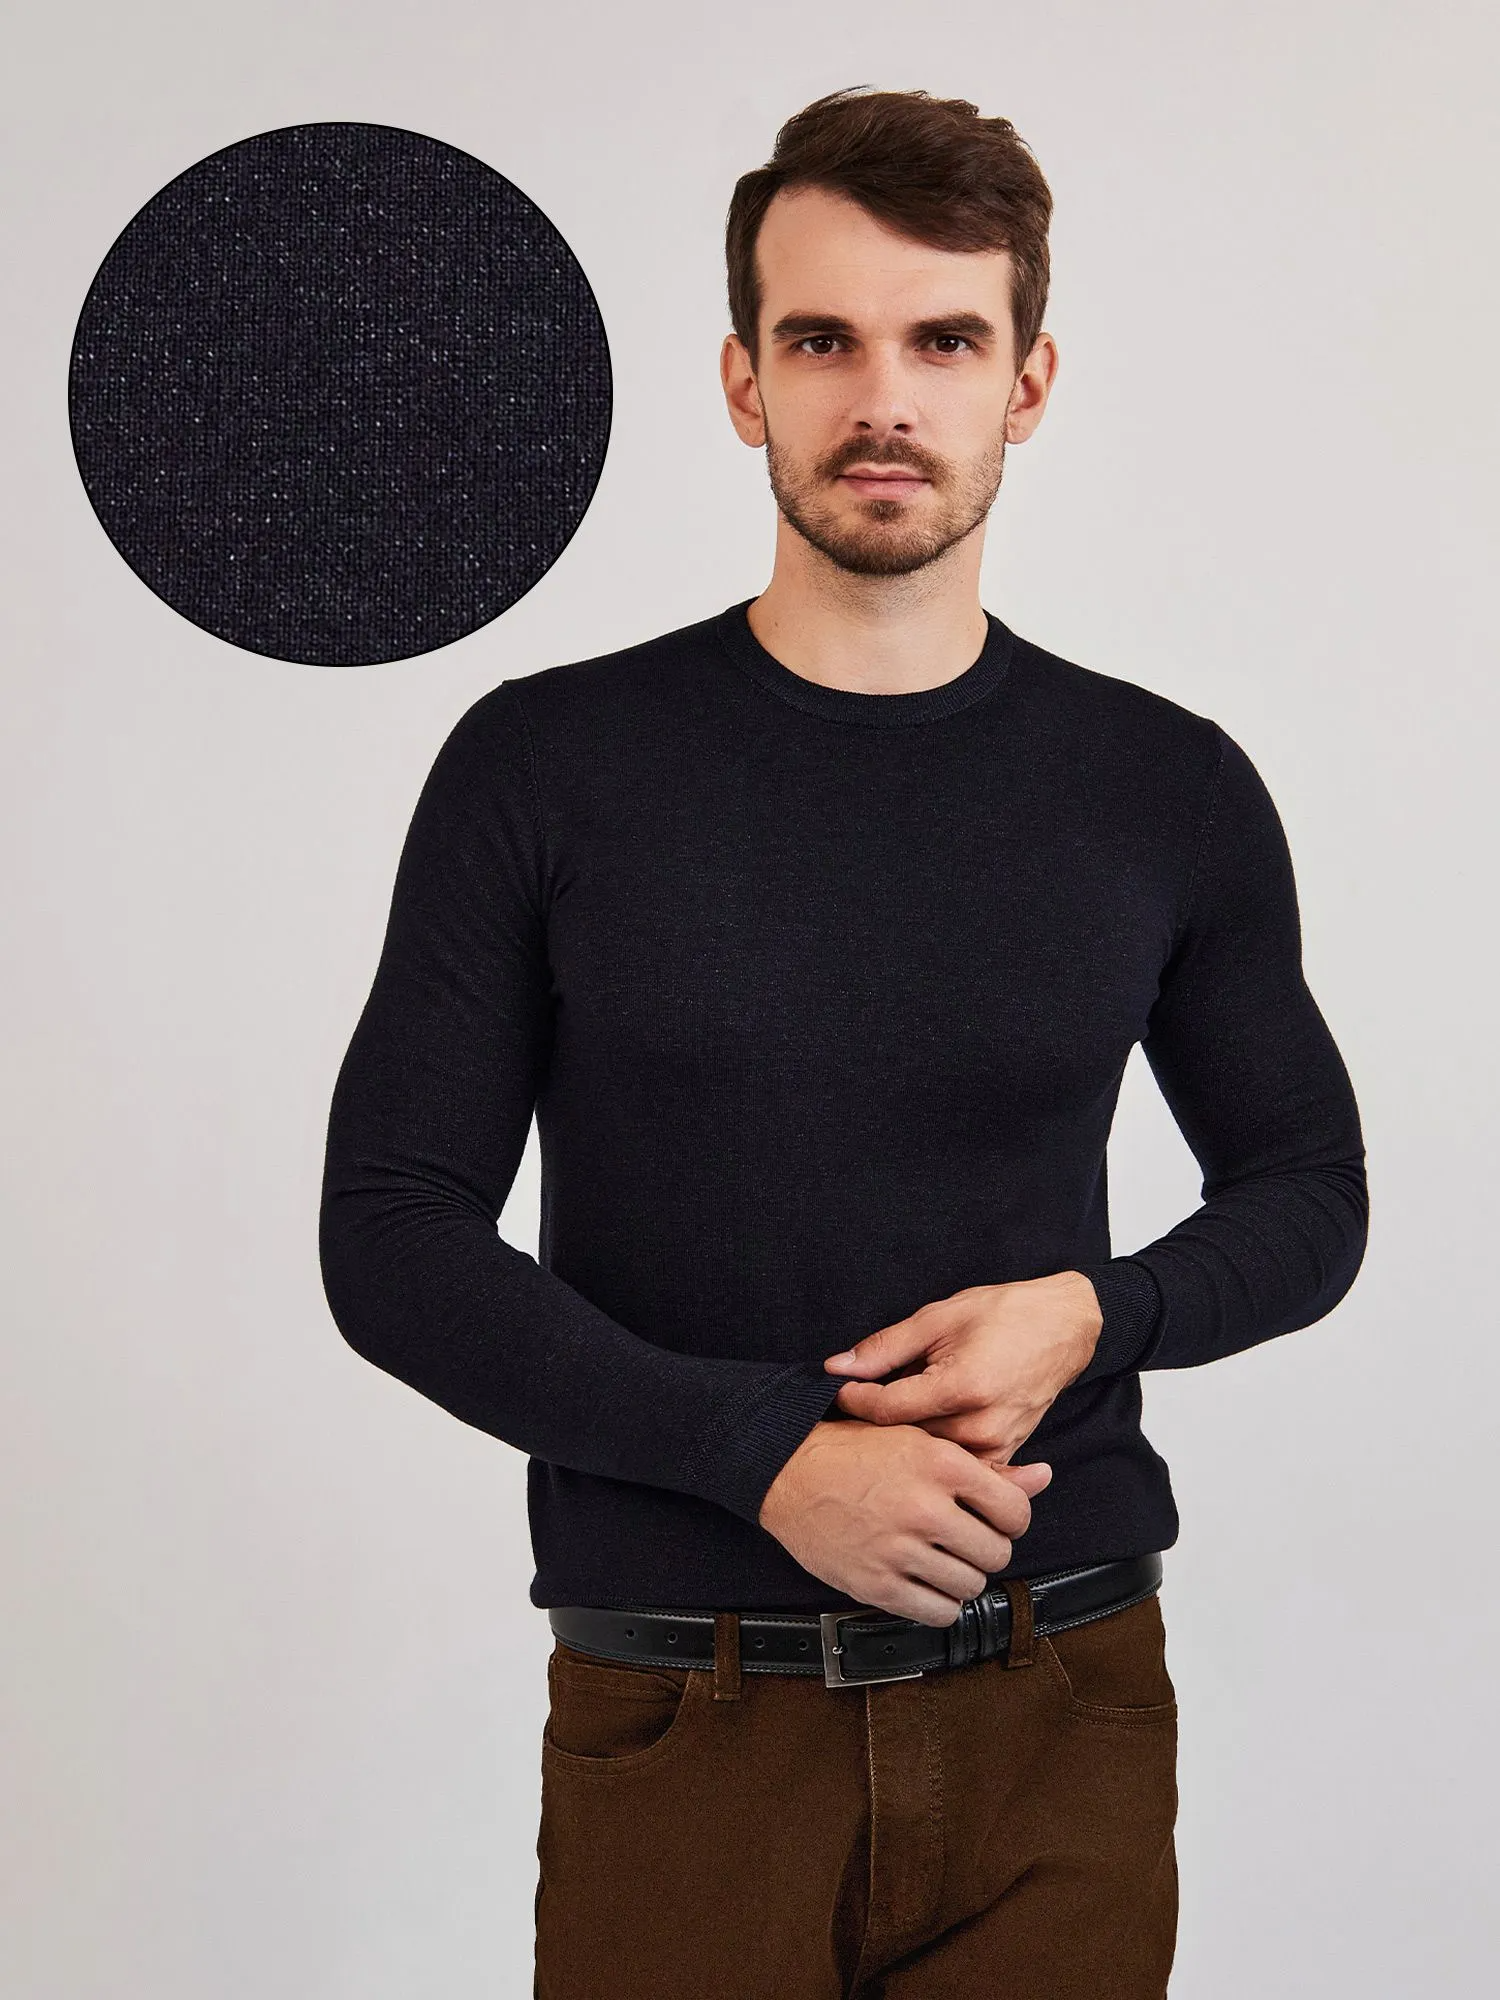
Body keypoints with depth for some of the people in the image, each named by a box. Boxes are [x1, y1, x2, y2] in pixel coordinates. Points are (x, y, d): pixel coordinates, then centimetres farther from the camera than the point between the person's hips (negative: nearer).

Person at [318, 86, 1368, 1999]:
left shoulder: (1169, 791, 2)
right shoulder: (545, 768, -2)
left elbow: (1305, 1190, 13)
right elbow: (392, 1237, -4)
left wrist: (1096, 1312, -8)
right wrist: (769, 1452, -15)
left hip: (1057, 1708, 2)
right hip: (682, 1727, -1)